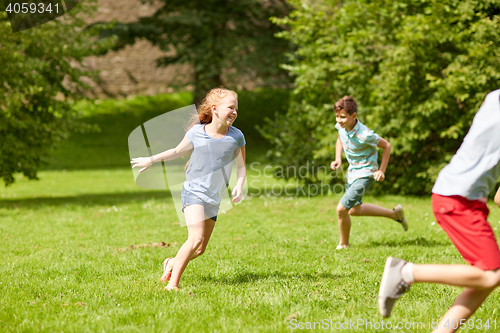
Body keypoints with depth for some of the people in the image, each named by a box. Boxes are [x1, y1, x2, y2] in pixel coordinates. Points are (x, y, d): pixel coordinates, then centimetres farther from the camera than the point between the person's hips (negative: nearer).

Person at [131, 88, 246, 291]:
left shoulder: (236, 137, -2)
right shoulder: (196, 133, -6)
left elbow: (241, 166, 9)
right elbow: (178, 152, 13)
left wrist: (239, 185, -10)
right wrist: (151, 160, 19)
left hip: (214, 199, 4)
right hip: (194, 191, -4)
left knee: (200, 250, 5)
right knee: (196, 238, -23)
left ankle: (172, 263, 33)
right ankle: (172, 283, -17)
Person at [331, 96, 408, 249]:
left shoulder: (364, 135, -31)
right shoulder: (341, 126, -12)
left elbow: (386, 145, -16)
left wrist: (381, 171, -14)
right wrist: (338, 159, -1)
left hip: (365, 174, -9)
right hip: (352, 172, 9)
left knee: (341, 209, -16)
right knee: (354, 210, 24)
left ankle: (343, 245, 8)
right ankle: (394, 214, 39)